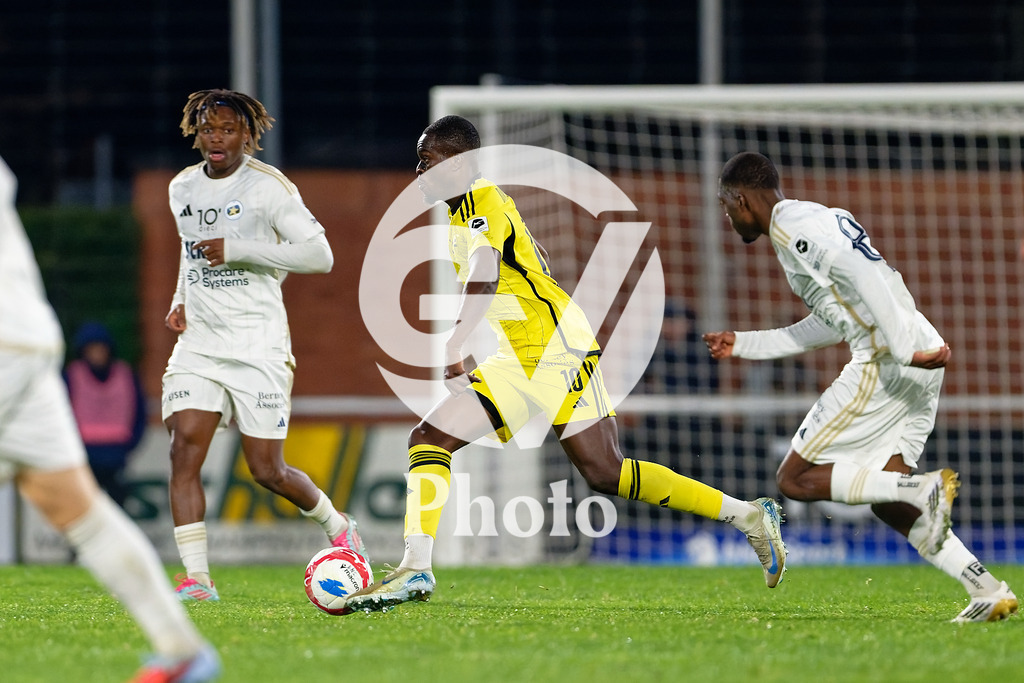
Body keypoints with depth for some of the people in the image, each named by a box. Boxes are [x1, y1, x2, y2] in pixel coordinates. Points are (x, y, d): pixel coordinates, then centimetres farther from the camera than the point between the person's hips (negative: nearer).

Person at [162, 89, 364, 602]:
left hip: (258, 343, -5)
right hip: (198, 343, 5)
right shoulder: (182, 189, 11)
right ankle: (197, 578, -12)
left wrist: (237, 250, -19)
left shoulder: (269, 187, -8)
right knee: (184, 449, -14)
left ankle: (338, 527, 27)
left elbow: (319, 255, -13)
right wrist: (180, 301, 12)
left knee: (267, 470, -2)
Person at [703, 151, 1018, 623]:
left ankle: (924, 489, -19)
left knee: (796, 480, -2)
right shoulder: (811, 220, 27)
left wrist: (906, 349, -26)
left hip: (884, 363, -10)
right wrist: (744, 345, 38)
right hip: (918, 366, 10)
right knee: (887, 503, 10)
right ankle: (988, 590, -2)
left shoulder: (792, 227, -5)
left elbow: (863, 273, -20)